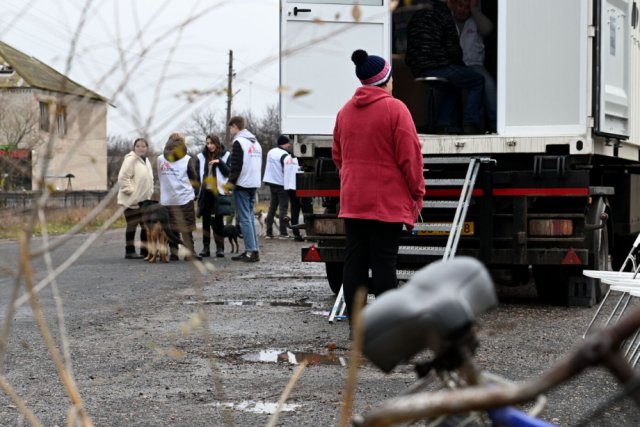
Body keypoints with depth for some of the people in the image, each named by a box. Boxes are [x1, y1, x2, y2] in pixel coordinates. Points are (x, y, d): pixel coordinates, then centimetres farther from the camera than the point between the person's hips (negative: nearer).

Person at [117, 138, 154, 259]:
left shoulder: (146, 161, 14)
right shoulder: (130, 159, -12)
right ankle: (129, 251, 2)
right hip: (132, 200, -9)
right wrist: (130, 190, -21)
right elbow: (122, 177, -19)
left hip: (144, 200, 9)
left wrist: (149, 192, 14)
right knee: (132, 225, -5)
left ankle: (145, 250, 20)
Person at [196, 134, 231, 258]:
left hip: (219, 192, -2)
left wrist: (219, 162, -17)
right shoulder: (201, 157, 7)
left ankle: (220, 248, 4)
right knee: (205, 220, 5)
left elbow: (228, 172, -4)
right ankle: (206, 248, 10)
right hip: (205, 192, 3)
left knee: (218, 220, -1)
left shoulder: (225, 156, 1)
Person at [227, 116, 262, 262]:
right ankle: (254, 250, 10)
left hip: (242, 185, -8)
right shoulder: (256, 142, 18)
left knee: (244, 218, -7)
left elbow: (235, 166, -15)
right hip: (254, 185, 8)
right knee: (250, 217, 12)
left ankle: (251, 251, -11)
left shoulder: (238, 142, -10)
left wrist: (231, 183, -8)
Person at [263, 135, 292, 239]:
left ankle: (269, 232, 10)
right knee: (283, 208, -3)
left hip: (271, 183, 8)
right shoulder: (284, 155, -15)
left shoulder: (270, 152, 12)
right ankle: (283, 233, -4)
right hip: (281, 184, -8)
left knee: (272, 207, 12)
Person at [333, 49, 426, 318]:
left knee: (354, 260, 7)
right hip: (388, 200, -5)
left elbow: (337, 155, 17)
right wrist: (417, 193, -1)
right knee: (384, 262, -4)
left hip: (352, 201, 6)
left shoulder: (345, 111, 9)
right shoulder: (395, 109, -9)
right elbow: (410, 156, -10)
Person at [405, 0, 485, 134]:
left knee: (450, 86, 35)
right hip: (439, 67, -8)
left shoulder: (415, 18, 18)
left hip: (418, 71, 8)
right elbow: (453, 49, -5)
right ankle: (471, 124, 0)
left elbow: (410, 50, 20)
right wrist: (460, 64, 13)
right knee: (478, 81, 7)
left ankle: (444, 124, 25)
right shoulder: (444, 16, -2)